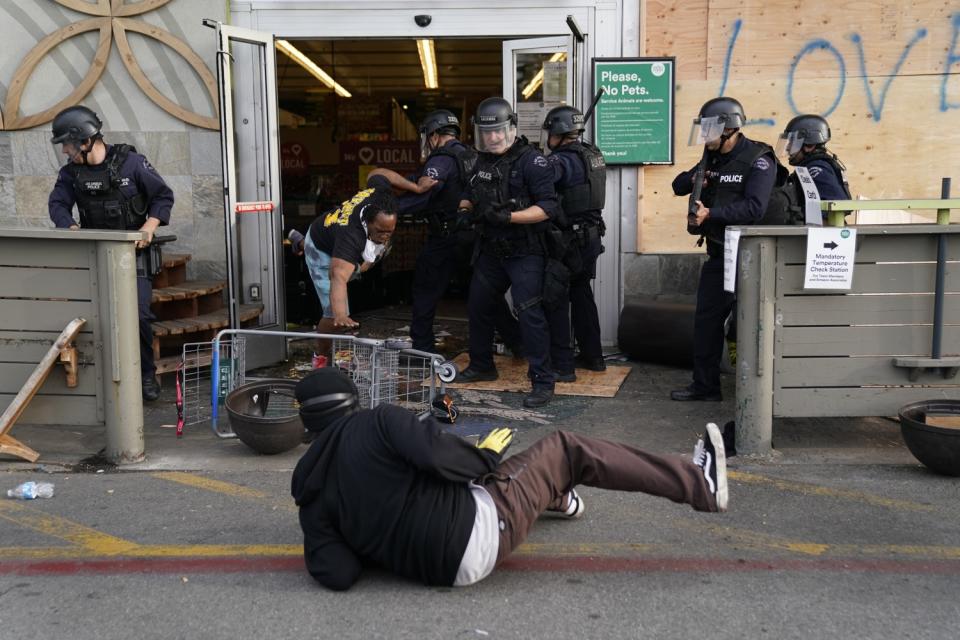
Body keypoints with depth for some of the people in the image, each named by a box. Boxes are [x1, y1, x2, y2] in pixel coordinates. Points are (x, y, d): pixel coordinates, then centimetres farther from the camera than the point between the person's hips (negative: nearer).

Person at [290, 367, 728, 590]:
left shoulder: (309, 491, 3)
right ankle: (700, 484, 16)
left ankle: (558, 498, 56)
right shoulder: (375, 422, -10)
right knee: (565, 448, 8)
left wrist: (370, 539, 12)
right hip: (478, 525, -6)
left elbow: (337, 576, -8)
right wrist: (486, 454, -2)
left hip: (441, 569, 7)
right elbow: (441, 458, -23)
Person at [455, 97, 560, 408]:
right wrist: (465, 206, 4)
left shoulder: (531, 161, -14)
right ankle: (481, 366, 35)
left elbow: (548, 207, -21)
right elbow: (472, 198, 25)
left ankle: (543, 380, -6)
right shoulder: (482, 161, 9)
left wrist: (509, 216, -28)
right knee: (478, 306, 16)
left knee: (529, 311, -14)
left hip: (524, 252, -8)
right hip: (491, 250, 8)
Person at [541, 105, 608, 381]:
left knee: (556, 301, -1)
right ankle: (592, 356, 28)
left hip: (569, 241, -8)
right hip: (592, 237, 8)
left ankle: (562, 366, 1)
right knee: (582, 294, 20)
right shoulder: (593, 153, 9)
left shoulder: (562, 160, -17)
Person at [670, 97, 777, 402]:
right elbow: (678, 185, 16)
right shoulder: (713, 158, 10)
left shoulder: (758, 159, -14)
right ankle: (705, 385, 20)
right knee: (707, 318, 10)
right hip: (718, 252, 8)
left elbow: (754, 208, -26)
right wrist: (692, 180, -6)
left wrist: (710, 214, -29)